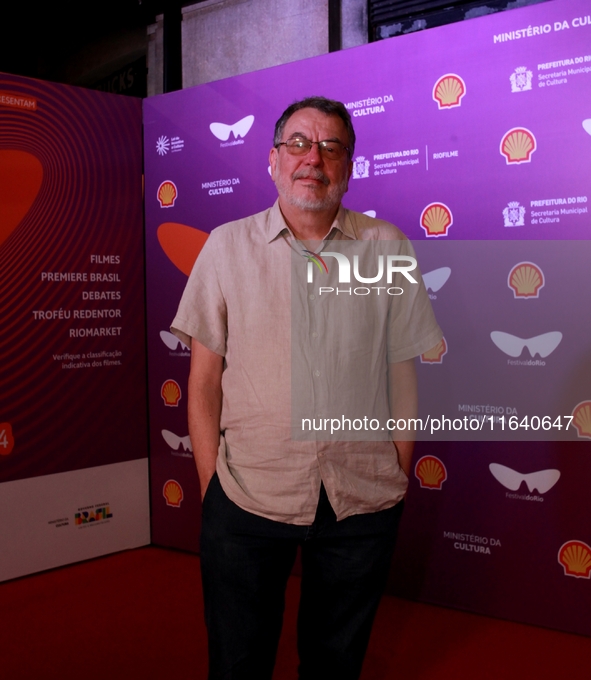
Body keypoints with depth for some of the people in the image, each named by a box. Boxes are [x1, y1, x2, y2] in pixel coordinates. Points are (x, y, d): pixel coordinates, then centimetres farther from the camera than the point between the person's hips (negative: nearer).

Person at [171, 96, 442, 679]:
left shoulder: (388, 248, 1)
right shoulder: (227, 246, 0)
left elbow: (402, 374, 5)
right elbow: (204, 379, 1)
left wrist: (399, 480, 4)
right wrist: (211, 486, -2)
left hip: (364, 501, 1)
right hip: (246, 499, 0)